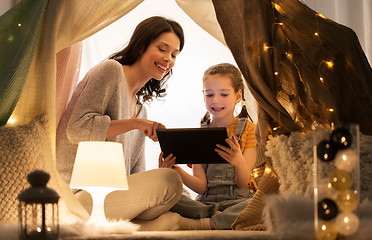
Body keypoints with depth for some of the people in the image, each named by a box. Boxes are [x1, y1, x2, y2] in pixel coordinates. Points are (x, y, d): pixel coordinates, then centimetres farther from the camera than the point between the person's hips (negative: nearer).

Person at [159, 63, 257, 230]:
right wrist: (176, 170, -17)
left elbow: (242, 183, -5)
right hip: (205, 202, 2)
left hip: (237, 201, -2)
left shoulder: (247, 129, 6)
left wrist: (239, 163, -28)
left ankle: (199, 224, -31)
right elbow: (201, 186, 2)